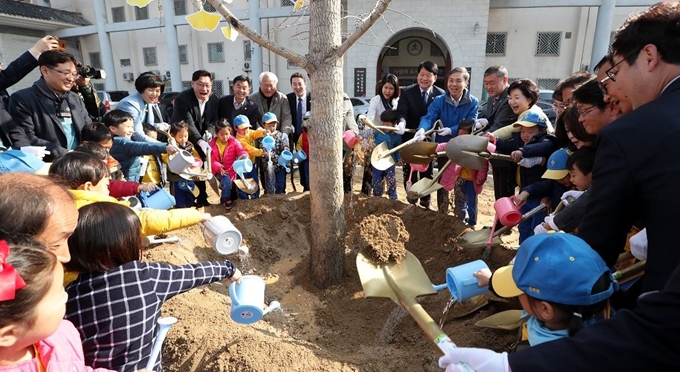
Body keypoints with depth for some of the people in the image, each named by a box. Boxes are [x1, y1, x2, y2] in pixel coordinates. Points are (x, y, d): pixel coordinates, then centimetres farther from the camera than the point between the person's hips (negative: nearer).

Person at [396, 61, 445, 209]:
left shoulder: (441, 94, -5)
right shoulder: (407, 92, -7)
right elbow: (402, 112, -17)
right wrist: (402, 123, -39)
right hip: (410, 139, -1)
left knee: (427, 172, 15)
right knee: (409, 172, 10)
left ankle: (425, 200, 31)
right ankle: (411, 200, 25)